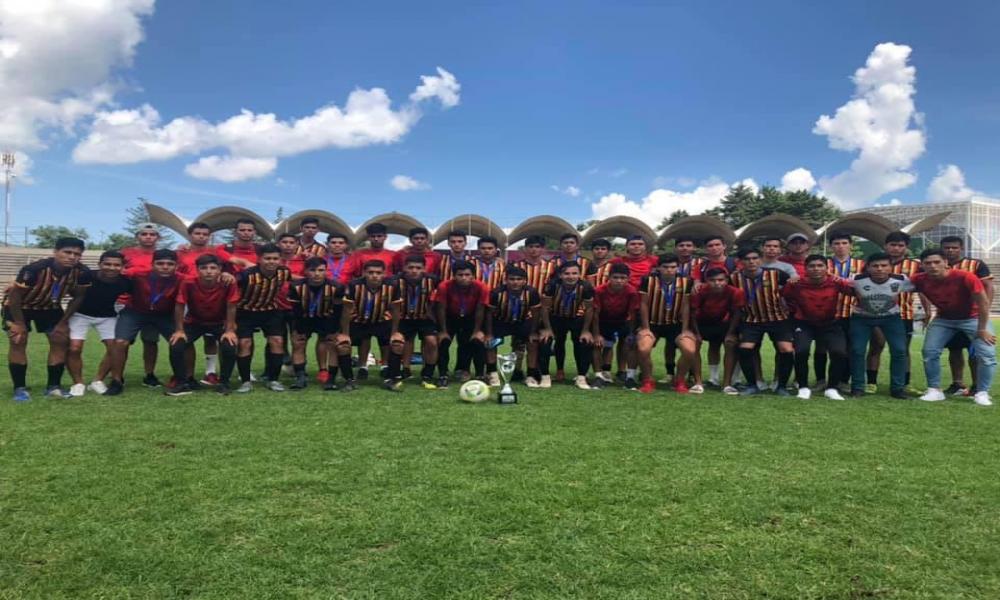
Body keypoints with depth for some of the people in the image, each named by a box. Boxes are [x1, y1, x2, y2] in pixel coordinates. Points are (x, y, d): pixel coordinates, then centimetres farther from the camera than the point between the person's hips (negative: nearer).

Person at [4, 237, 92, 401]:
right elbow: (14, 296, -26)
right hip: (19, 306, -4)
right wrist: (19, 324, -19)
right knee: (18, 342, -14)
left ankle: (53, 386, 5)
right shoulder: (34, 269, -38)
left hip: (50, 306, 4)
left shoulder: (82, 273, -26)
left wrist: (63, 322, -7)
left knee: (61, 341, -4)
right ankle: (20, 388, -5)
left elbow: (78, 297, -8)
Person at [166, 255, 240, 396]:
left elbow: (231, 307, -17)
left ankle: (224, 383, -2)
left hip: (220, 323, -1)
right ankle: (183, 383, 3)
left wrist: (230, 330, -18)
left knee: (229, 347, -26)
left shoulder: (228, 283, -27)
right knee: (176, 347, -20)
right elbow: (180, 306, -14)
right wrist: (179, 330, -13)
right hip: (193, 322, 1)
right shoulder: (188, 283, -26)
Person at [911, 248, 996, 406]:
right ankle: (934, 390, 6)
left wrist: (982, 329, -18)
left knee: (987, 354, -12)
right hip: (943, 319, 3)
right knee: (930, 352, -7)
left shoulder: (965, 277, -31)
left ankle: (982, 393, 2)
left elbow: (983, 302, -22)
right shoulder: (920, 280, -22)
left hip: (973, 318, -3)